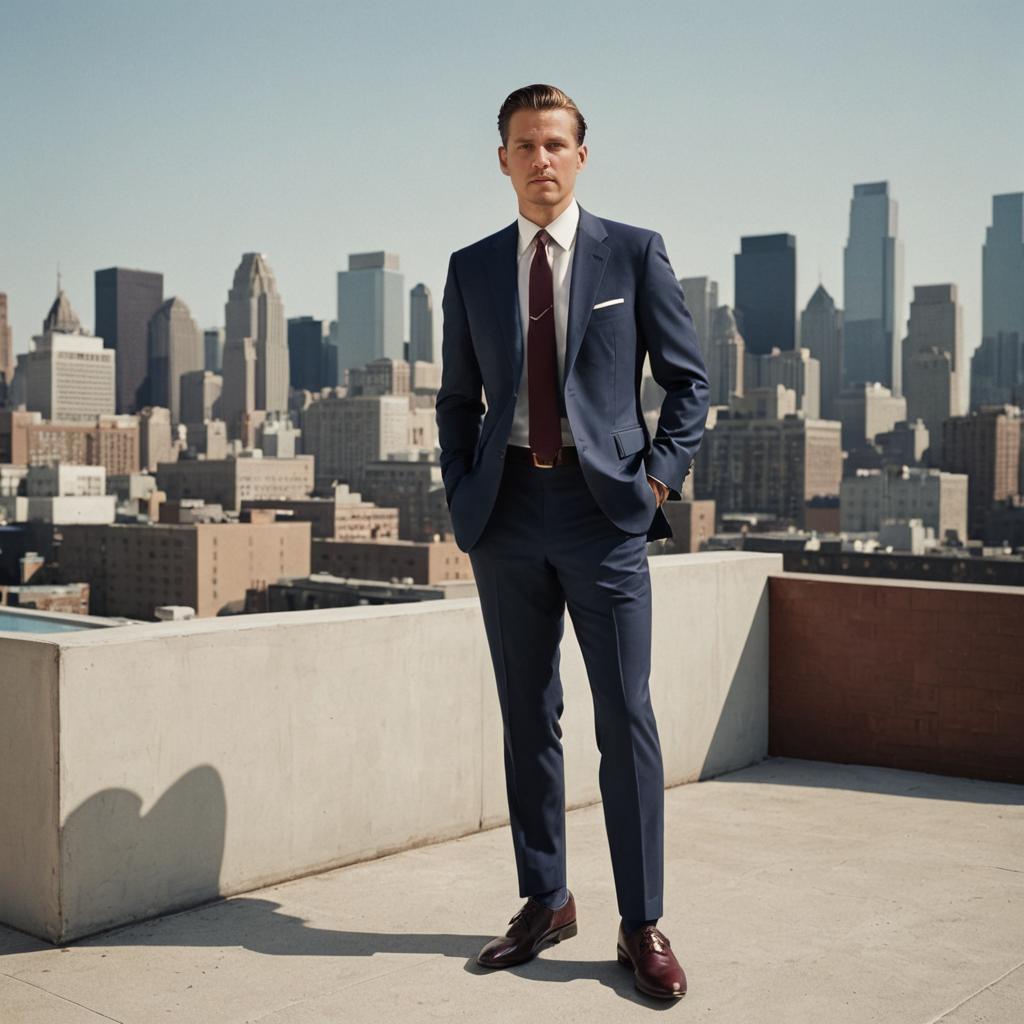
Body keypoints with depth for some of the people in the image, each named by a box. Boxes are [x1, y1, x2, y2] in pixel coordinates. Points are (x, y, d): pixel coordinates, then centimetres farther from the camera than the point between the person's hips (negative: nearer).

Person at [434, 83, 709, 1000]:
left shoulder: (634, 253, 3)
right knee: (528, 718, 10)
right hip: (507, 508, 3)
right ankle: (546, 902, 24)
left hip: (603, 507, -3)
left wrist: (660, 476, -6)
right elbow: (457, 399, 15)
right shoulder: (472, 268, 11)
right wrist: (462, 502, 6)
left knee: (626, 718, -2)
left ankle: (642, 925, 8)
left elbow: (690, 380, 5)